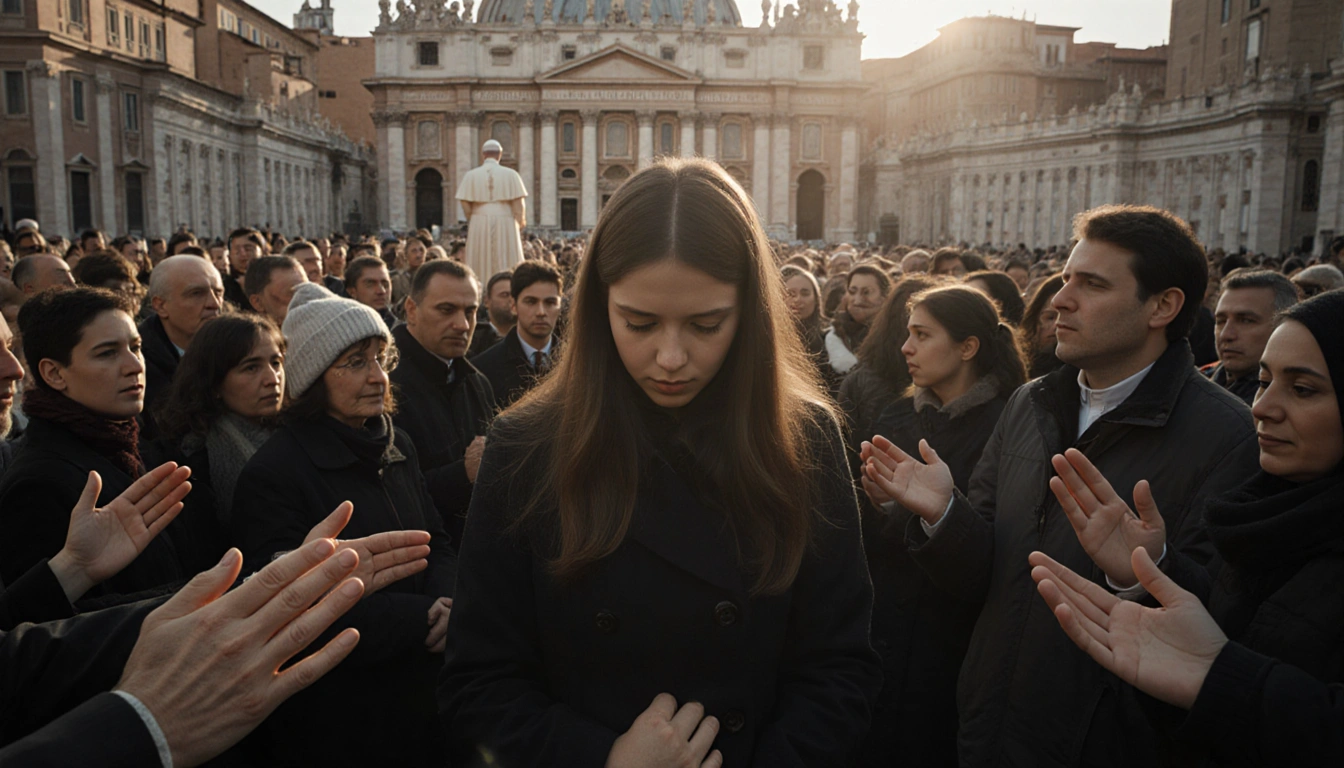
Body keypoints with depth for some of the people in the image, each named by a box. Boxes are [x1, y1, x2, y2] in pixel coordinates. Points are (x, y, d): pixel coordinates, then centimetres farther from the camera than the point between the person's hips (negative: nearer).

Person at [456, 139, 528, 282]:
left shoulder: (471, 175, 3)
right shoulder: (510, 174, 1)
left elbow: (465, 205, -2)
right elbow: (519, 204, -4)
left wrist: (474, 221, 12)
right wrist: (521, 222, 10)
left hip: (479, 224, 1)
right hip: (505, 224, -1)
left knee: (481, 265, 4)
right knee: (506, 266, 2)